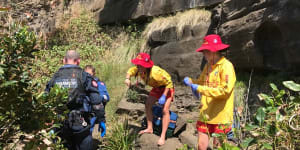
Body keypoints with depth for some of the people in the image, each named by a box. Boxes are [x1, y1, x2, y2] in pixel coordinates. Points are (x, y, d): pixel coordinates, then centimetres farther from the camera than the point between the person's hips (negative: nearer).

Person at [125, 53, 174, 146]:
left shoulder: (155, 72, -41)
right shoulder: (139, 70, -19)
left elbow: (169, 82, -31)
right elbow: (131, 70, 4)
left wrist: (164, 96, -33)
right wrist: (128, 78, -17)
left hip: (167, 88, -7)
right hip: (157, 88, 8)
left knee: (165, 110, -16)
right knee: (148, 105, 6)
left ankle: (163, 136, -11)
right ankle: (150, 129, 18)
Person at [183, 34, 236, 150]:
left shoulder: (226, 66, -13)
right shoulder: (208, 66, 10)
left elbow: (225, 90, -22)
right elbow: (201, 82, 21)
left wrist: (200, 89, -21)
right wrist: (189, 81, -1)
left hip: (220, 116, -6)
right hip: (206, 114, 6)